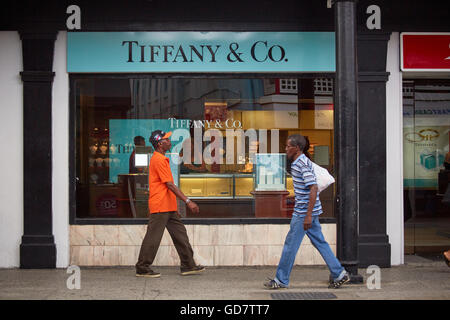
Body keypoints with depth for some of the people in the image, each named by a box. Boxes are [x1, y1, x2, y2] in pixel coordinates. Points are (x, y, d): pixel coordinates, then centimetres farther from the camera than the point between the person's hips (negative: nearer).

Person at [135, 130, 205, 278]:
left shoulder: (161, 159, 17)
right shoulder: (159, 160, -15)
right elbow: (170, 185, -19)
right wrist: (188, 201, -21)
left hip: (169, 207, 10)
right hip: (160, 206, -10)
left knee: (180, 234, 10)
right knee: (153, 237, -3)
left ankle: (188, 265, 14)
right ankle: (142, 268, 5)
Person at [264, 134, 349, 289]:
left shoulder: (303, 164, -17)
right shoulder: (298, 163, 14)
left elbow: (313, 188, -24)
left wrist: (308, 215, -25)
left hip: (303, 212, -10)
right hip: (307, 211, 10)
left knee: (290, 244, -1)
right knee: (320, 242, 12)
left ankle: (281, 280, 9)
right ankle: (339, 274, 14)